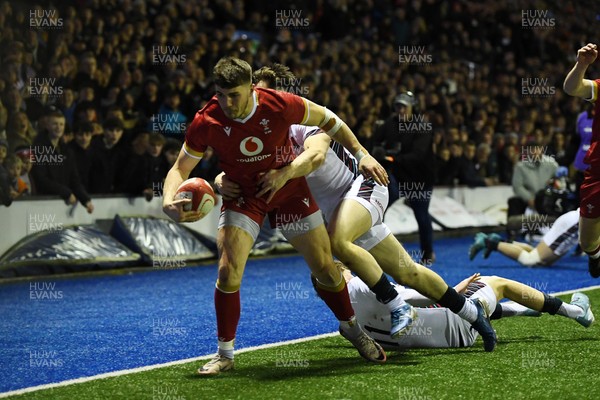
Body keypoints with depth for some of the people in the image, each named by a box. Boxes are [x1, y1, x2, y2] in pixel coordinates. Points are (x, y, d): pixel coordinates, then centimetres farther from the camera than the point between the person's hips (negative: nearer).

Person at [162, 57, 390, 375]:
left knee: (325, 268, 4)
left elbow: (326, 119, -6)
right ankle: (224, 354, 0)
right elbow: (180, 169, -13)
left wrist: (361, 153, -8)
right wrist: (169, 202, -34)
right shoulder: (206, 123, -23)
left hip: (289, 189, 0)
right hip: (242, 196, 0)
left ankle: (351, 328, 32)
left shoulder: (281, 105, -25)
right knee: (228, 271, -18)